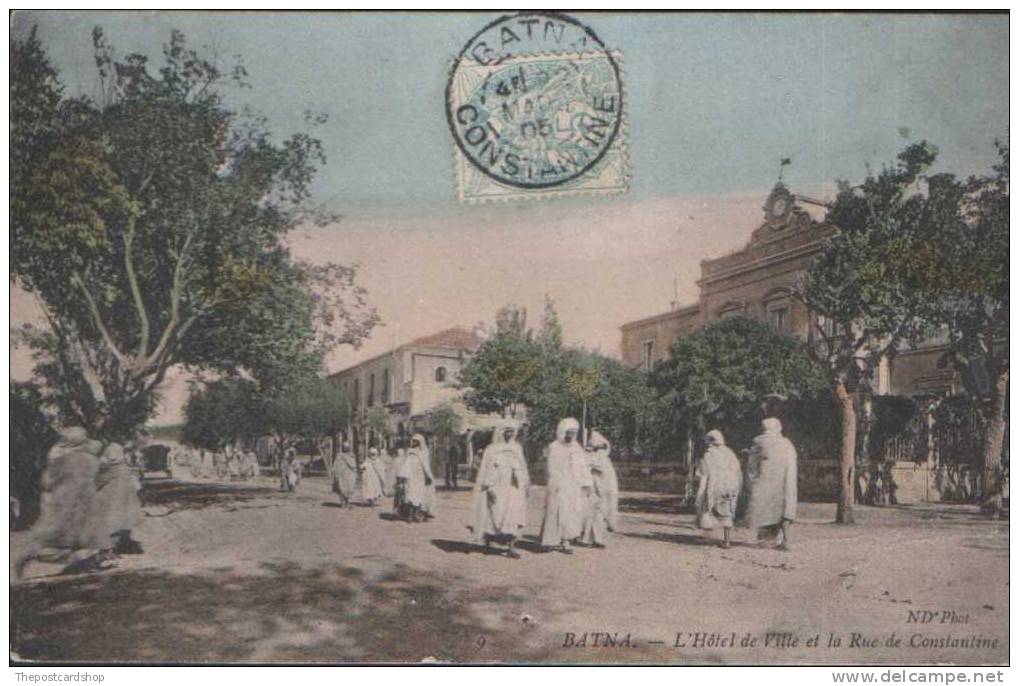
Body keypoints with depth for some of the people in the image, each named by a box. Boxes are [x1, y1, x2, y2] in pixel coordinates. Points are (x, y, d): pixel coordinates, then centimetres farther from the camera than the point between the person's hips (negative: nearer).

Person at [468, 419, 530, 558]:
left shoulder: (517, 448, 12)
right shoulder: (492, 449, -1)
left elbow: (522, 468, 18)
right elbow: (487, 470, -5)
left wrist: (525, 486, 14)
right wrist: (489, 488, -13)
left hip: (514, 488, 3)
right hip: (497, 488, -3)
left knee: (514, 518, -7)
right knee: (495, 516, -2)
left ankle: (510, 548, -7)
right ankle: (487, 541, 23)